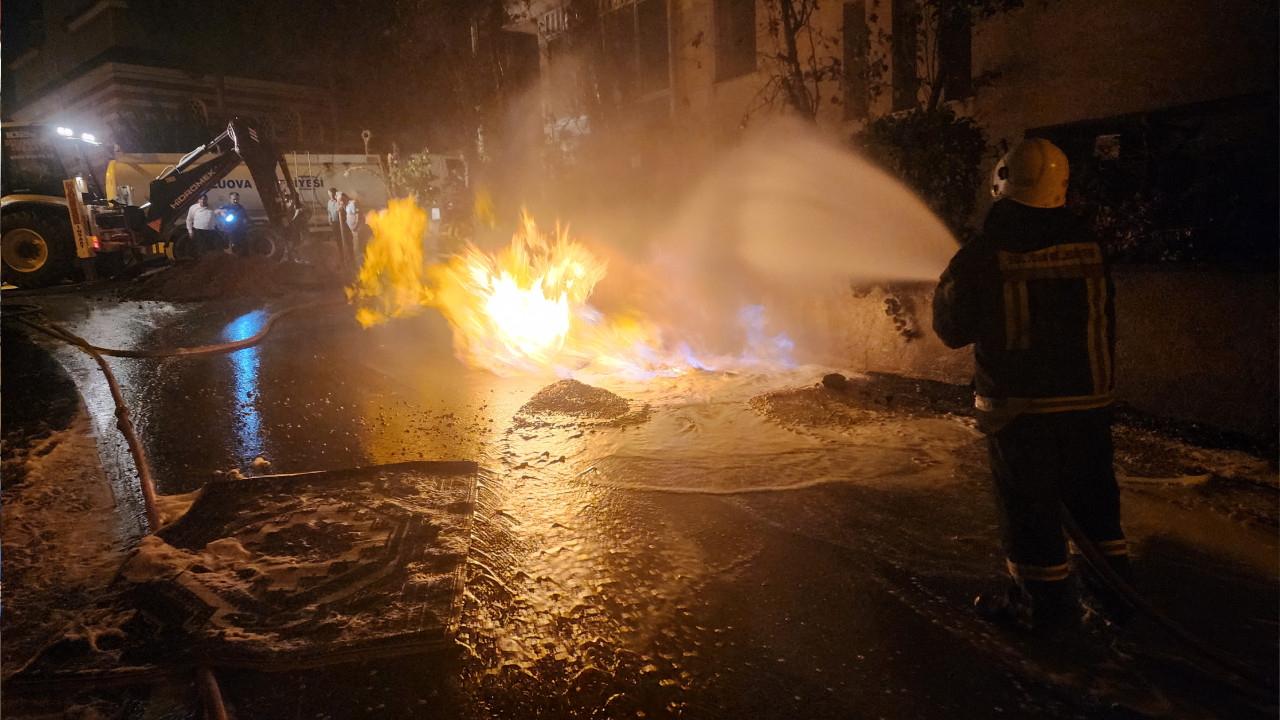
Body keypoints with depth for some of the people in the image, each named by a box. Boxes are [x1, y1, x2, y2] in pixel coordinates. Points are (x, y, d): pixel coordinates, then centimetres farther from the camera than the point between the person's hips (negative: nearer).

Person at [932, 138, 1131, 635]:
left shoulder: (981, 258, -13)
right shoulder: (1087, 246, 1)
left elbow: (952, 330, -3)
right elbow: (1106, 325, 11)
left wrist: (946, 286, 13)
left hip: (1016, 406, -5)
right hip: (1087, 398, 5)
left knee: (1027, 505, 6)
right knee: (1092, 495, 18)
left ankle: (1044, 605, 16)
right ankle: (1114, 590, 32)